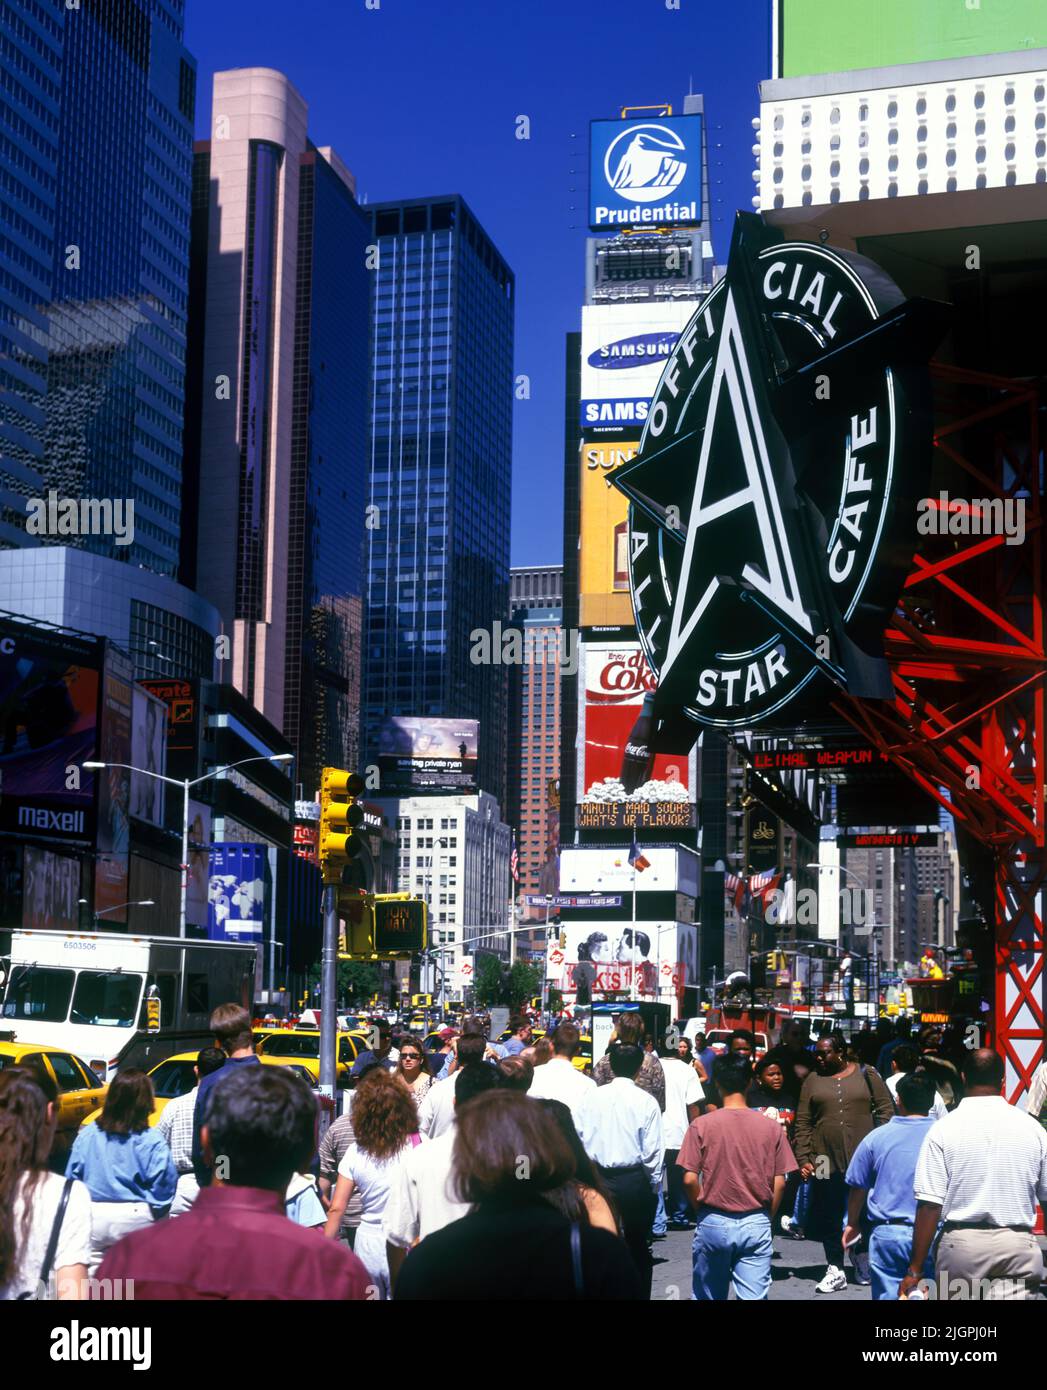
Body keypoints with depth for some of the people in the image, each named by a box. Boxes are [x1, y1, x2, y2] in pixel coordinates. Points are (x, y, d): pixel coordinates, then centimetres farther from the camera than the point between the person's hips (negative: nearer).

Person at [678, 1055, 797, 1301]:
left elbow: (689, 1179, -10)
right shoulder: (771, 1127, -4)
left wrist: (702, 1211, 8)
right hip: (757, 1225, 0)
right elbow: (779, 1183, -2)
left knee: (708, 1296, 15)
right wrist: (766, 1218, 12)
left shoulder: (701, 1125, -8)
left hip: (713, 1223, 0)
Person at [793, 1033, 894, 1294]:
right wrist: (804, 1159, -3)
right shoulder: (813, 1080, 7)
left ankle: (865, 1267, 16)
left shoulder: (865, 1074, 3)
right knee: (830, 1216, 6)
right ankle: (835, 1270, 16)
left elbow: (886, 1108, 3)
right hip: (827, 1159, 2)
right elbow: (803, 1124, 5)